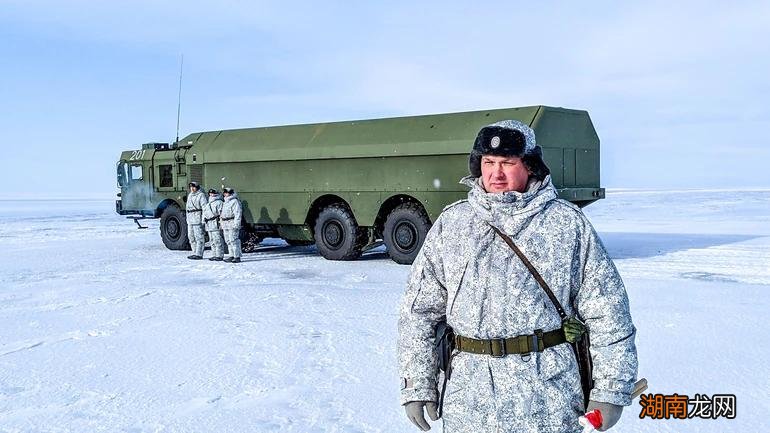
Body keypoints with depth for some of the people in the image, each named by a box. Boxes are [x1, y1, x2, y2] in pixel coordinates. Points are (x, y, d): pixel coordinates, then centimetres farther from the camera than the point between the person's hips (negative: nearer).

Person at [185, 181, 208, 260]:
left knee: (199, 237, -7)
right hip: (190, 220, 9)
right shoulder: (189, 195, 18)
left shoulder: (201, 195, -7)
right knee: (191, 236, 11)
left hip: (198, 219, -9)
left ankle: (199, 254, -6)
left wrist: (203, 220, -18)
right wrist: (187, 219, 20)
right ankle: (195, 253, 19)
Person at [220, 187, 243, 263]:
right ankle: (232, 255, 18)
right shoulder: (226, 202, 21)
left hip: (232, 225, -10)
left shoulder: (235, 201, -10)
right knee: (228, 241, 11)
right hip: (225, 225, 10)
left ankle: (237, 257, -10)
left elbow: (238, 214, -16)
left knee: (234, 241, -11)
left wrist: (236, 224, -20)